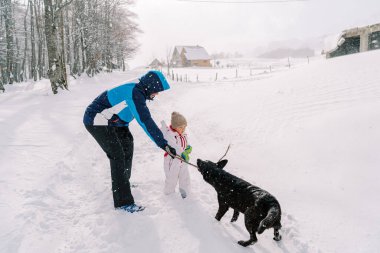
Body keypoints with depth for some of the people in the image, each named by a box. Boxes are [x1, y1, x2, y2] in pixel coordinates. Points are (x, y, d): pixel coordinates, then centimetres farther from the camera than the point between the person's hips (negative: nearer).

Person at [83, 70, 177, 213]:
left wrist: (124, 133, 27)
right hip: (96, 122, -10)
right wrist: (163, 144, -38)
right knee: (118, 156, -12)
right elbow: (146, 121, -36)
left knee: (127, 144, 20)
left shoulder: (137, 91, 4)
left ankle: (123, 181, 37)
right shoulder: (135, 94, -27)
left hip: (109, 120, 11)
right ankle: (123, 202, -6)